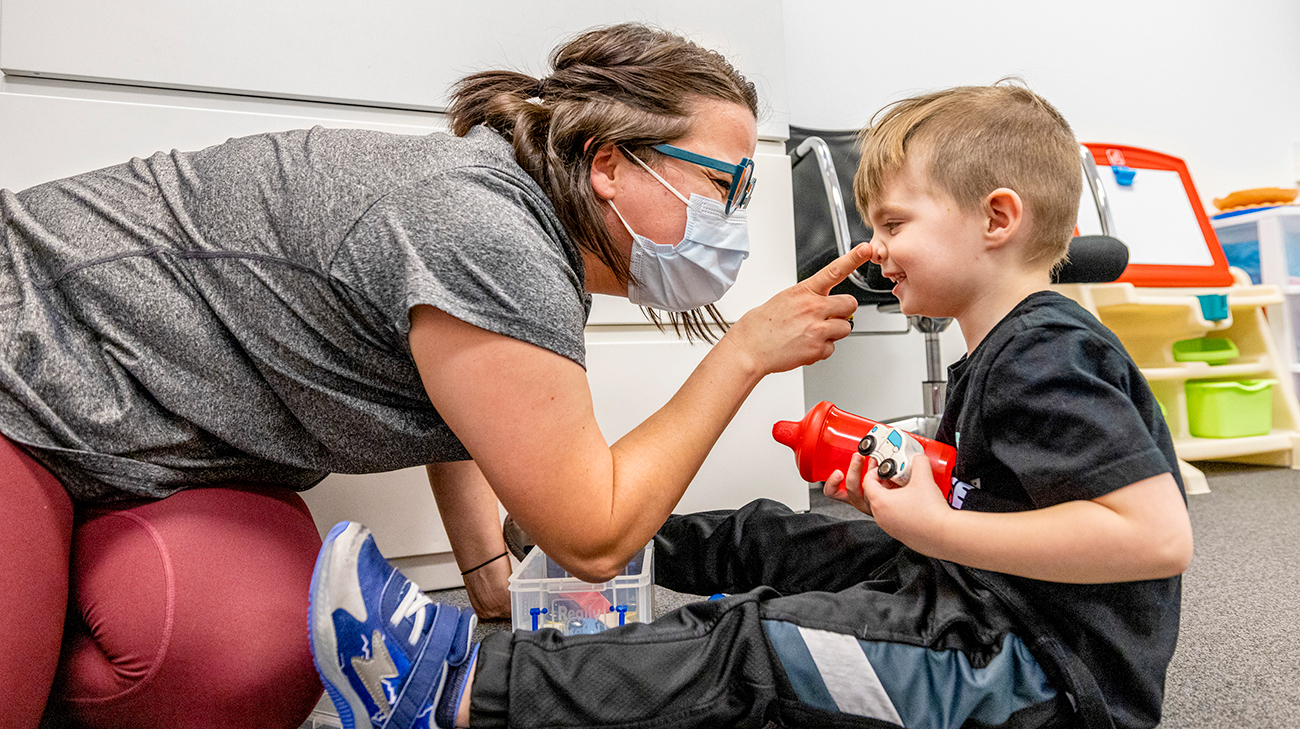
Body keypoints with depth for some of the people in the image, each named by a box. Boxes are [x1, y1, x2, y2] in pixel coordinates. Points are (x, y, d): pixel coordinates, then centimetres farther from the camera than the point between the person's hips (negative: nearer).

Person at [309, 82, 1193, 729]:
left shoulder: (1048, 359, -21)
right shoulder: (1000, 355, 11)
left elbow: (1161, 537, -28)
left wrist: (939, 529, -26)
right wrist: (903, 485, 1)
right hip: (979, 599, 10)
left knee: (748, 644, -22)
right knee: (773, 540, 10)